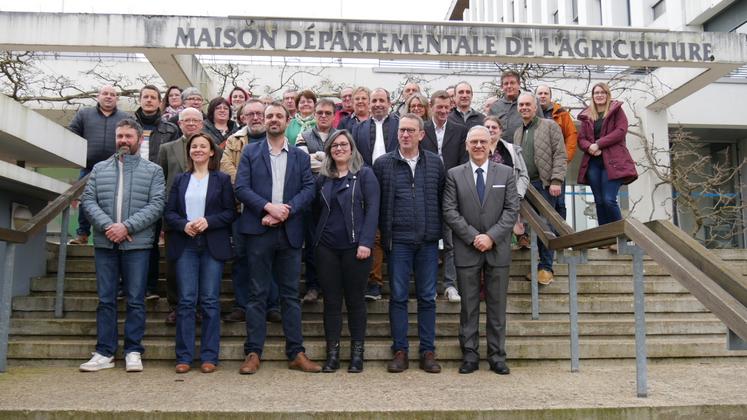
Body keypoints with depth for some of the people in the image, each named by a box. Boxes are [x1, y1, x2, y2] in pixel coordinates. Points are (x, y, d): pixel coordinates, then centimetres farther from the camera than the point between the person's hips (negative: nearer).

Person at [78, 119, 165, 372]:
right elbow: (88, 200, 5)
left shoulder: (153, 171, 6)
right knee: (105, 299, 6)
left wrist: (127, 226, -14)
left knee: (136, 300, 1)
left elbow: (156, 204, -4)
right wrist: (107, 225, -12)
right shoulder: (99, 169, 13)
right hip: (104, 244, 2)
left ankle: (133, 352, 10)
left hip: (137, 244, -2)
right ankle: (104, 353, 13)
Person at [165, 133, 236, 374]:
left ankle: (209, 357, 5)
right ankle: (184, 357, 6)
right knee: (186, 301, -1)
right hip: (185, 246, 2)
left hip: (212, 246, -2)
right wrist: (184, 225, -9)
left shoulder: (222, 179, 7)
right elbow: (169, 212, 9)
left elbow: (231, 212, 1)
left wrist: (208, 222, -13)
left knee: (210, 300, -1)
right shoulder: (180, 180, 15)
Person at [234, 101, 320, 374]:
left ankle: (296, 353, 11)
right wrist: (269, 207, -15)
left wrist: (285, 211, -13)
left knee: (291, 294, 5)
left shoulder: (300, 156, 13)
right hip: (258, 231, -1)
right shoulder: (250, 152, 9)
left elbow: (309, 189, 2)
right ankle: (253, 353, 9)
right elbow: (241, 188, -2)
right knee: (257, 294, 2)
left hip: (290, 231, 1)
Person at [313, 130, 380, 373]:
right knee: (331, 300, 5)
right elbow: (318, 212, 16)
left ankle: (357, 353, 13)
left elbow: (372, 209, -7)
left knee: (355, 299, 4)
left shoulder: (364, 174, 1)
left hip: (355, 246, -3)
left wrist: (366, 242, -16)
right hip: (327, 247, 4)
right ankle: (332, 353, 13)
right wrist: (314, 241, 6)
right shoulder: (323, 178, 13)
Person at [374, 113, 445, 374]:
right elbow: (376, 202, 4)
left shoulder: (435, 162, 7)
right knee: (398, 296, 3)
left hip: (428, 240, 2)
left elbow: (442, 198, 10)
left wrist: (439, 231, 5)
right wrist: (384, 233, 1)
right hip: (398, 240, -1)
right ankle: (400, 351, 13)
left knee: (427, 297, 7)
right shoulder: (383, 164, 3)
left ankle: (428, 352, 16)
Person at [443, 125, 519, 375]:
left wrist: (491, 236, -12)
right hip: (466, 250, -1)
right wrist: (473, 237, -12)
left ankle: (497, 356, 17)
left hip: (498, 249, 1)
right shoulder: (454, 175, 5)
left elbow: (512, 209, 0)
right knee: (469, 305, 5)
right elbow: (449, 211, -2)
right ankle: (470, 356, 15)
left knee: (497, 305, 7)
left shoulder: (506, 173, 7)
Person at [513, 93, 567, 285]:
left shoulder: (549, 126, 3)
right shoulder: (517, 133, 20)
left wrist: (556, 180, -14)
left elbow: (559, 154, -5)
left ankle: (546, 267, 1)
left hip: (545, 183, -5)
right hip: (525, 185, 5)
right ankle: (537, 263, 12)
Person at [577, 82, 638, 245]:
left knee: (609, 200, -15)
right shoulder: (587, 116, 18)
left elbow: (621, 131, -6)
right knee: (599, 201, 3)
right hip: (593, 162, 4)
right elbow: (581, 138, 10)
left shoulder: (617, 110, 8)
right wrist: (589, 147, -12)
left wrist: (598, 144, -13)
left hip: (612, 161, -4)